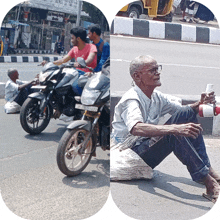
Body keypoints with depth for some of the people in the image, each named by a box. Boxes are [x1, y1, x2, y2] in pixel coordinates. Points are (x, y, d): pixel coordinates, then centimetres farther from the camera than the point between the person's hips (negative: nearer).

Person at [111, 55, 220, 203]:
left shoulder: (157, 97, 5)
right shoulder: (131, 100, -21)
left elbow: (184, 112, 15)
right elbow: (136, 128, -42)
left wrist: (200, 104, -8)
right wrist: (176, 128, -52)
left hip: (148, 146, 9)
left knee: (186, 113, -3)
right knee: (175, 134, -32)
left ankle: (206, 168, -10)